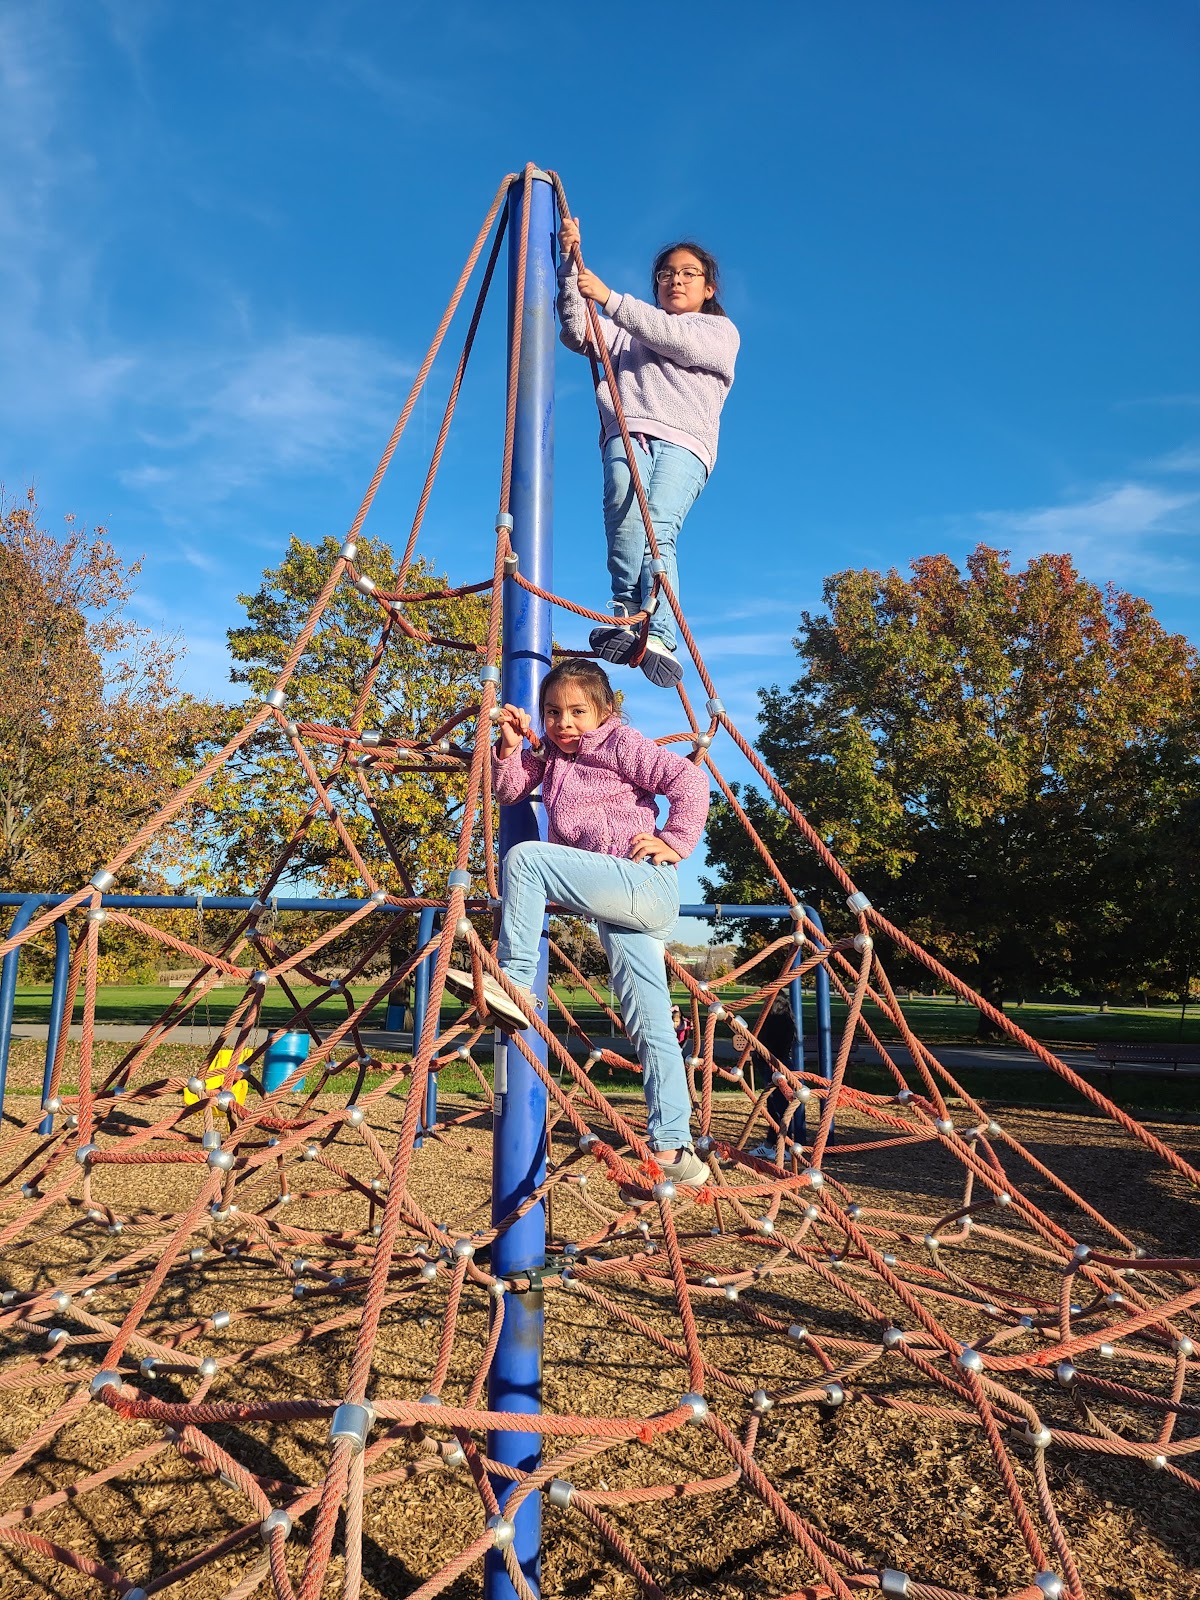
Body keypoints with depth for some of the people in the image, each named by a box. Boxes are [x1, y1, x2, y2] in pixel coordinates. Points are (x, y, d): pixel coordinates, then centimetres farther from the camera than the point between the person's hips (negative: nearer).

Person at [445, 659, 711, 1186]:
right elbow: (508, 791, 20)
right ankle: (671, 1146, 11)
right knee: (650, 1024, 7)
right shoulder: (551, 756, 22)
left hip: (643, 883, -8)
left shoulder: (619, 742, 0)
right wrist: (510, 747, 5)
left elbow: (689, 779, -7)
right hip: (620, 904, 8)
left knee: (525, 856, -18)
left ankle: (513, 982, -14)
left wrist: (675, 841, -12)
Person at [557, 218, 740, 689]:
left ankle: (658, 637, -40)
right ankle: (627, 610, -36)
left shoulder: (720, 331, 24)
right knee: (624, 509, -33)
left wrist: (609, 298, -2)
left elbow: (675, 338, 3)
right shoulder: (629, 332, 36)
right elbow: (576, 332, 22)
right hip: (627, 433, 3)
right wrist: (569, 263, 12)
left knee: (659, 529, -29)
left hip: (682, 441, -2)